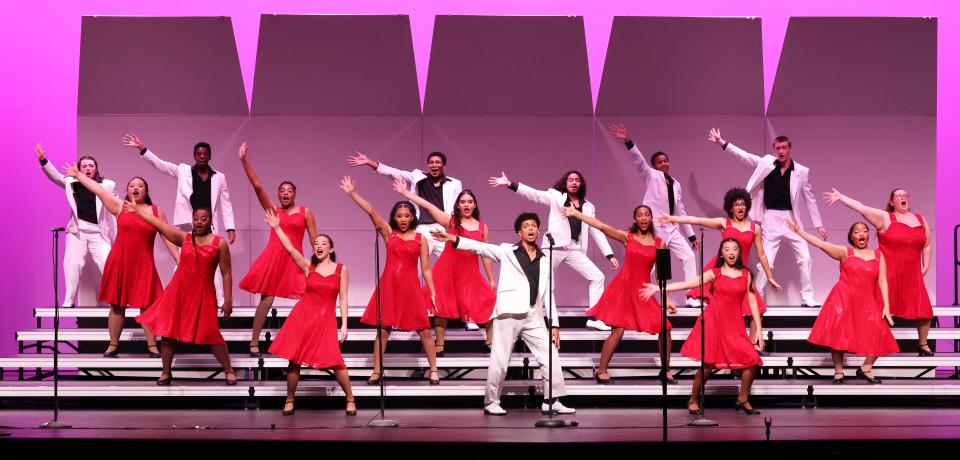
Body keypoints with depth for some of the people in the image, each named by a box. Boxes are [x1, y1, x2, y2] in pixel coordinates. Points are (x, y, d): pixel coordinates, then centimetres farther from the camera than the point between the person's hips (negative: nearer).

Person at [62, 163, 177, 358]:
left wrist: (179, 260, -2)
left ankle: (152, 346, 1)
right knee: (117, 305, 5)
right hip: (119, 263, 1)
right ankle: (113, 345, 14)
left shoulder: (156, 211, 4)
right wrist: (78, 174, 15)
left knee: (146, 305, -4)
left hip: (144, 265, -1)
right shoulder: (119, 206, 5)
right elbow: (97, 189, 10)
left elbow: (168, 238, 4)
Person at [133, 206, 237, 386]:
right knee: (168, 331, 4)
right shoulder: (184, 238, 5)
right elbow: (158, 223, 11)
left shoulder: (220, 243, -4)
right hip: (178, 292, 3)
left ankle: (229, 371, 8)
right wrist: (137, 209, 15)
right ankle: (166, 372, 18)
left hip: (203, 294, -3)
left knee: (211, 334, -5)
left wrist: (228, 300, -7)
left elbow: (226, 274, -4)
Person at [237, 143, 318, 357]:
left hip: (294, 260, 0)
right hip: (272, 259, 0)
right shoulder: (273, 210, 8)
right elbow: (257, 186, 1)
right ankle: (254, 343, 7)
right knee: (266, 299, 0)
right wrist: (244, 161, -5)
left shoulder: (305, 212, 7)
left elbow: (314, 240, 6)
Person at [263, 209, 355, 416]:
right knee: (294, 359, 0)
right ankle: (289, 401, 15)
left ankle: (350, 399, 2)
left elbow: (343, 299, 2)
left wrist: (344, 325, -4)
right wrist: (277, 227, -8)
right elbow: (290, 249, -3)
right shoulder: (308, 266, 7)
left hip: (326, 319, -2)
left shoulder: (341, 270, 4)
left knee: (335, 360, -13)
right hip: (302, 315, 2)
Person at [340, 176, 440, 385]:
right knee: (383, 330, 2)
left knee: (424, 330, 0)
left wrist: (433, 292, -2)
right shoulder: (388, 233, 6)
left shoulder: (420, 239, 4)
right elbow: (371, 211, -4)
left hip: (411, 287, -1)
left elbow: (425, 269, 4)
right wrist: (352, 193, -10)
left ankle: (433, 370, 11)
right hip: (388, 286, 1)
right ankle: (376, 372, 10)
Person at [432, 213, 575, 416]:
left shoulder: (545, 261, 16)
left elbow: (549, 294, 16)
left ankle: (552, 401, 7)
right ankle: (491, 403, 9)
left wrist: (554, 324, 10)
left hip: (534, 317, 4)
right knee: (499, 360, -3)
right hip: (509, 314, -4)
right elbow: (481, 248, -5)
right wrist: (454, 239, -19)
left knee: (551, 356, -1)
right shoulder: (508, 251, 6)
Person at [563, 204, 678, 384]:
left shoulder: (660, 243, 5)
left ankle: (665, 370, 14)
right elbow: (601, 226, -5)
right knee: (618, 331, -9)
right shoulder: (627, 237, 1)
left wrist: (667, 299, 4)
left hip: (643, 291, 2)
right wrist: (575, 213, -10)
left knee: (665, 328, -4)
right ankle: (601, 371, 4)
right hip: (623, 287, -2)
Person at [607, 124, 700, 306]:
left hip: (672, 229, 6)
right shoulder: (652, 176, 2)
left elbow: (681, 211, 19)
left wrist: (691, 236, 17)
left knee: (689, 257, -1)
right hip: (654, 228, -6)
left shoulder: (676, 184, 17)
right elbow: (639, 161, -15)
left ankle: (692, 297, 3)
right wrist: (628, 142, -31)